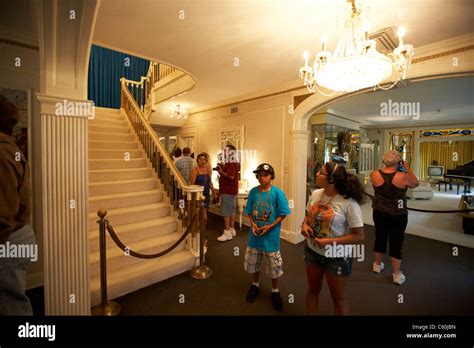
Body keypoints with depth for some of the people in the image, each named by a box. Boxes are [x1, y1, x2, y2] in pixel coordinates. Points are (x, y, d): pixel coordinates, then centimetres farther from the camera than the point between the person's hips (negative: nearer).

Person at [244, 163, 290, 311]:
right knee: (253, 263, 19)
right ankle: (255, 285, 45)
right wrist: (253, 224, -12)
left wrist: (270, 227, -18)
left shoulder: (277, 193, -14)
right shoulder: (253, 192, -4)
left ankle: (275, 291, 37)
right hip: (254, 235, 3)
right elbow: (249, 211, 4)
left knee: (273, 266, 13)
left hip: (271, 236, -3)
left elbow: (283, 214, -10)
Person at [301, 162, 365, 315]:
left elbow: (359, 236, -19)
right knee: (313, 289, 26)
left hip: (336, 257, -5)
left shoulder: (349, 203, -23)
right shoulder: (315, 194, -7)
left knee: (338, 297, 19)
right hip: (312, 251, 5)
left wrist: (330, 242, -26)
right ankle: (309, 313, 50)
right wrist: (304, 225, -12)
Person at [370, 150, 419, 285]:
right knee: (396, 243, 7)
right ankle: (397, 274, 21)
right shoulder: (403, 176, -17)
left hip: (379, 213, 3)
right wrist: (407, 168, 9)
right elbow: (415, 184, 4)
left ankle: (377, 265, 37)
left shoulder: (375, 174, -11)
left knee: (380, 238, 18)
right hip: (398, 215, -2)